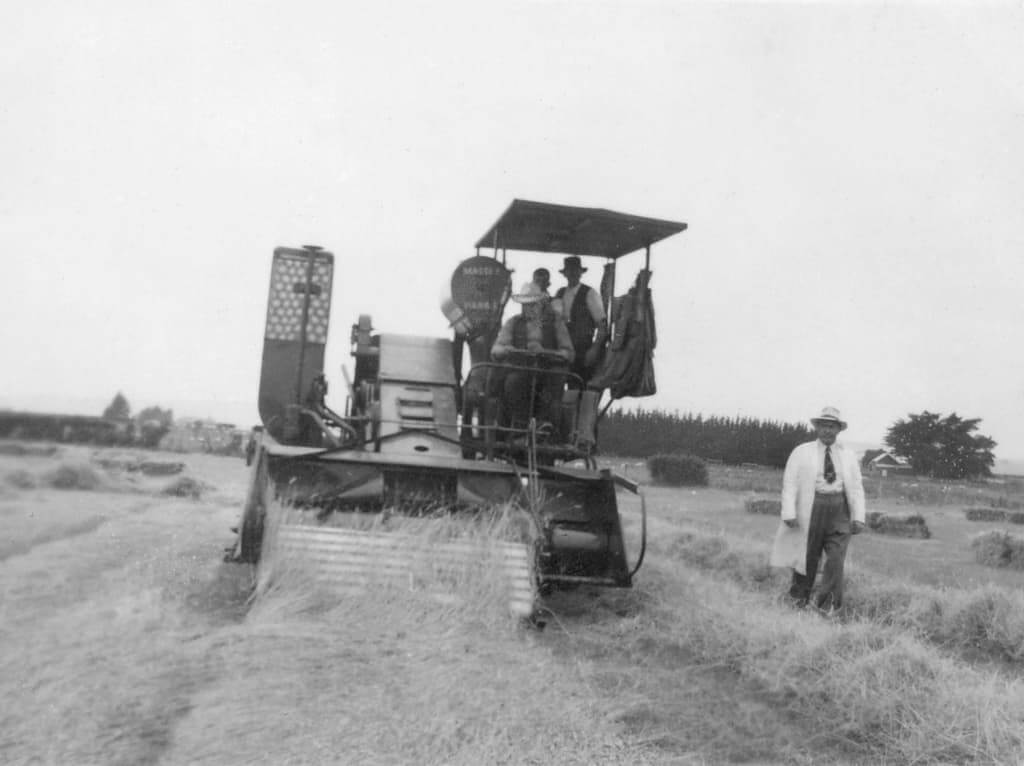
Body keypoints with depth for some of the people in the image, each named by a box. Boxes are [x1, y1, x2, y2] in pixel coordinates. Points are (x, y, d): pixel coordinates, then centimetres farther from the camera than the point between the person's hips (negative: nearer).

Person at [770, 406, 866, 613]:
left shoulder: (848, 456, 11)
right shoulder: (801, 452, 3)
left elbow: (856, 487, 7)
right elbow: (790, 483, -2)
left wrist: (859, 517, -2)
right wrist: (789, 514, -11)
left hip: (840, 510, 2)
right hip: (811, 507, -1)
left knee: (836, 558, -5)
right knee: (807, 556, 6)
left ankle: (828, 606, 5)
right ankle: (799, 600, 24)